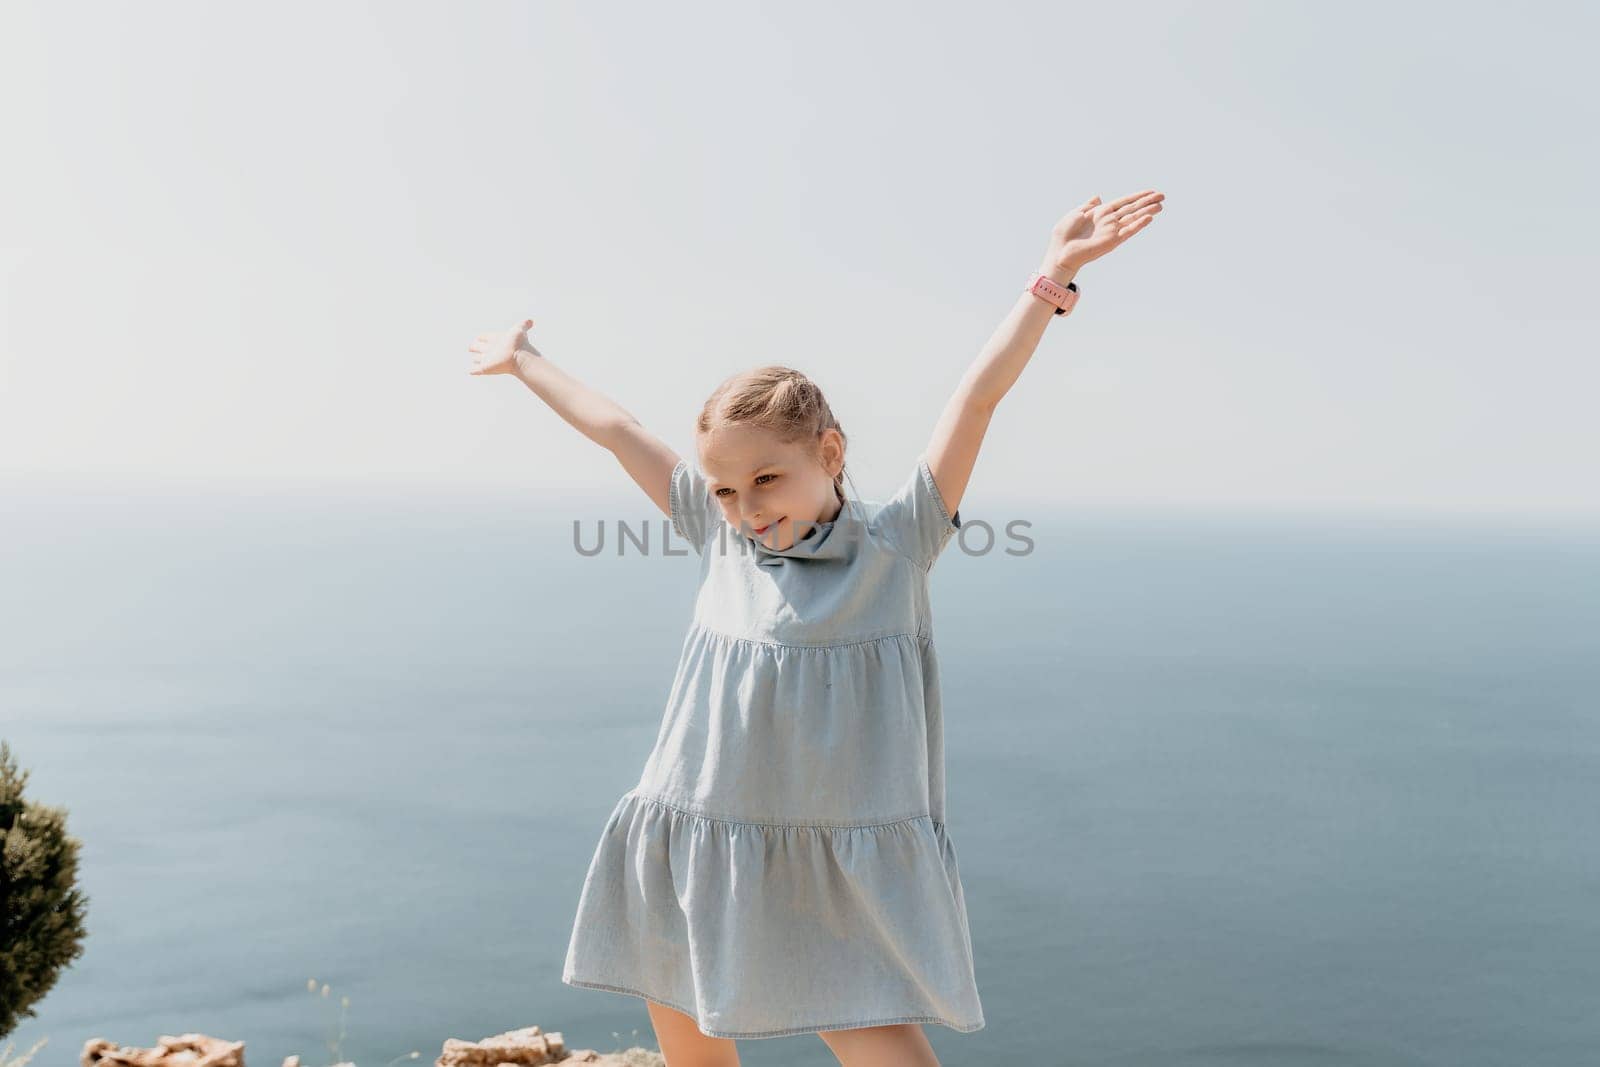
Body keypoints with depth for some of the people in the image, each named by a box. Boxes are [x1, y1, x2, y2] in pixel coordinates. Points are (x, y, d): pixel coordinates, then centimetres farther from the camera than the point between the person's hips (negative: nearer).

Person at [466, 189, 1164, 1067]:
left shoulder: (895, 542, -6)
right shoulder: (719, 536, 4)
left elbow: (976, 400, -13)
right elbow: (615, 430, 12)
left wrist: (1051, 277, -18)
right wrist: (524, 363, 24)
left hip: (843, 883, -4)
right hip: (696, 865, 4)